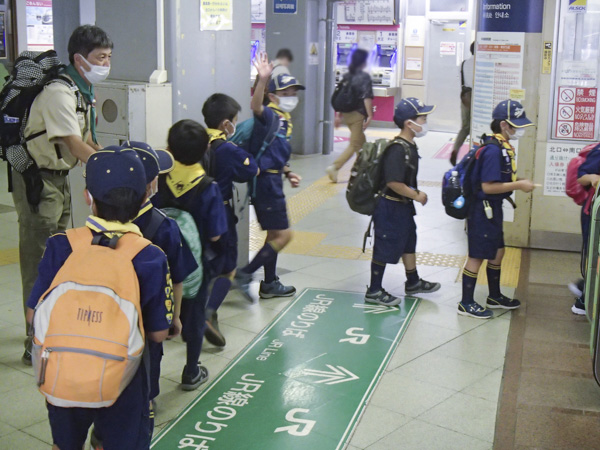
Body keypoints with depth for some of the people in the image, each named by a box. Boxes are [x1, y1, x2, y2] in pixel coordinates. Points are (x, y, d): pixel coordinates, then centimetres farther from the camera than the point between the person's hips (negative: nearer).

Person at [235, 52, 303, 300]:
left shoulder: (285, 120, 15)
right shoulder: (269, 116, -14)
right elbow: (256, 106, -39)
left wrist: (287, 173, 13)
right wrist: (263, 79, -52)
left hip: (273, 181, 10)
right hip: (265, 181, -10)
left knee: (275, 234, 19)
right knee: (283, 235, -7)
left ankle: (270, 283, 32)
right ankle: (245, 274, 1)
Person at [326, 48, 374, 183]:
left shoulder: (346, 76, 9)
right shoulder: (364, 77, -11)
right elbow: (367, 98, -18)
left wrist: (338, 115, 16)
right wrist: (370, 116, -16)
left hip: (346, 114, 8)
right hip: (358, 115, -8)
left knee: (361, 142, 21)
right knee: (354, 145, -3)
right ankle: (334, 167, -16)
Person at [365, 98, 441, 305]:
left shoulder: (410, 146, 6)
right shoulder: (397, 149, -25)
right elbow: (394, 183, -31)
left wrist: (416, 193, 5)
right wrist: (416, 195, -20)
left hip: (404, 206, 10)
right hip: (390, 207, -10)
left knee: (409, 241, 23)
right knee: (384, 249, 2)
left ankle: (413, 282, 41)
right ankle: (374, 291, 15)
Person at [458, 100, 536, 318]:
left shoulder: (504, 147, 7)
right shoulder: (493, 150, -23)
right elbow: (488, 186, -26)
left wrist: (518, 183, 3)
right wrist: (518, 185, -20)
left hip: (493, 208, 10)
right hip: (483, 209, -10)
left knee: (497, 252, 21)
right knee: (478, 256, 1)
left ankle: (495, 296, 38)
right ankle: (466, 303, 14)